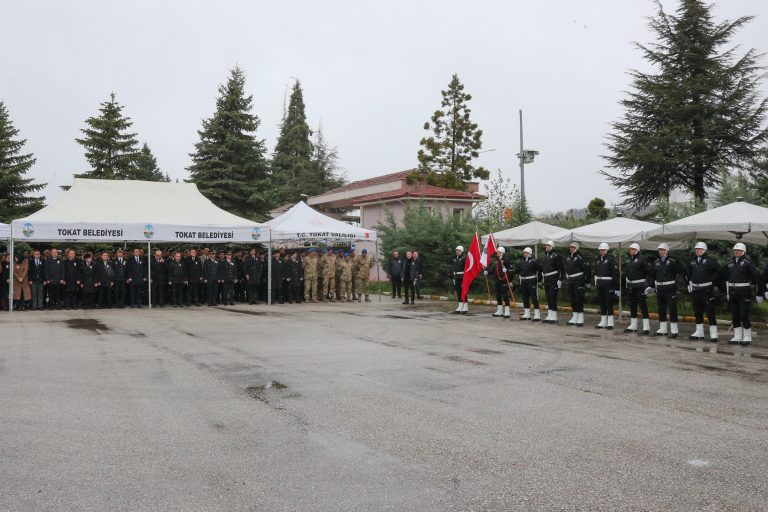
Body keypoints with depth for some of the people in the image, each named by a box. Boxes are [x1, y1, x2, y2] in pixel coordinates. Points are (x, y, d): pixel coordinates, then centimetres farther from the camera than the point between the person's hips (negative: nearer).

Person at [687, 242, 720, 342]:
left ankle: (713, 334, -4)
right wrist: (690, 283, 17)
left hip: (707, 289, -7)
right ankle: (699, 332, 23)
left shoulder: (710, 260, -8)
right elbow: (689, 273, 27)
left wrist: (713, 281, -5)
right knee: (697, 312, 13)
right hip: (695, 290, 7)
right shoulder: (693, 261, 11)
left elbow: (718, 271, -7)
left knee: (710, 312, -7)